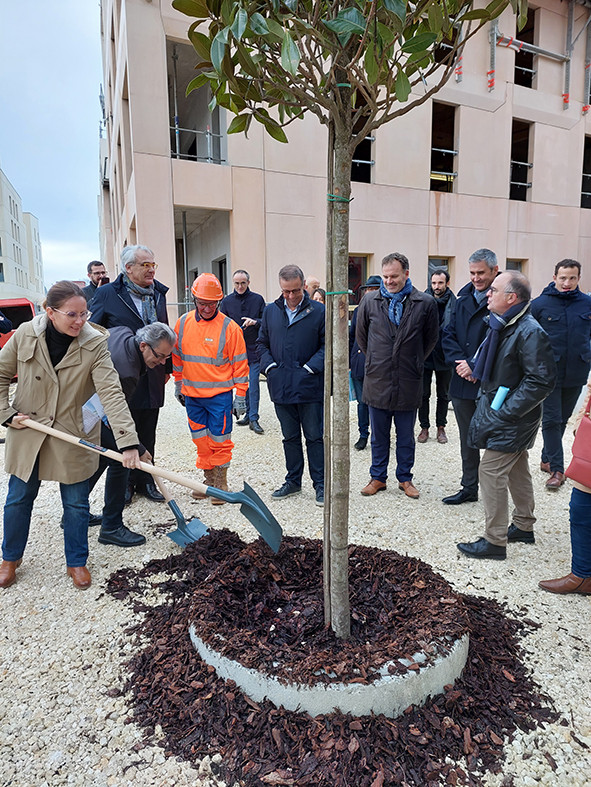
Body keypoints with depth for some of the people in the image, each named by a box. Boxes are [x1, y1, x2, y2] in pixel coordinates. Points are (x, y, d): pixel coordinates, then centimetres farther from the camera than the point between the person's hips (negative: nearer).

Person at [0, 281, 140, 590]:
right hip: (28, 432, 2)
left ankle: (76, 561, 31)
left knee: (76, 503, 9)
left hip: (74, 436, -2)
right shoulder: (25, 335, -11)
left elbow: (112, 393, -27)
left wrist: (128, 442, -36)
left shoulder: (95, 344, -19)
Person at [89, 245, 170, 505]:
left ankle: (145, 481, 26)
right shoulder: (107, 294, -6)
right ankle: (125, 482, 23)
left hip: (152, 380, 4)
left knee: (148, 435, 12)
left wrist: (167, 367, 17)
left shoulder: (158, 294, 9)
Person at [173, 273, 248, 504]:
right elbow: (177, 357, 14)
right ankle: (209, 480, 27)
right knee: (201, 440, 13)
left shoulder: (229, 327, -10)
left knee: (220, 440, 2)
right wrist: (178, 385, 17)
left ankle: (221, 483, 16)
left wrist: (240, 397, -5)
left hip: (219, 395, -4)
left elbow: (240, 364, -6)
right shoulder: (183, 323, 2)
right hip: (191, 395, 4)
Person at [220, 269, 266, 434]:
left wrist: (255, 322, -18)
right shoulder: (227, 301, 5)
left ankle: (253, 419, -3)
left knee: (253, 384, -6)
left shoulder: (257, 299, 1)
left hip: (254, 349, -2)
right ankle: (248, 413, 23)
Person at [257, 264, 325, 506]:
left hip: (310, 386, -4)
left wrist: (310, 367, -13)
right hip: (281, 386, 4)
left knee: (315, 437, 6)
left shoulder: (318, 311, -4)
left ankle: (320, 484, 18)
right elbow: (262, 343, 16)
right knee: (290, 437, 16)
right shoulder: (270, 311, 9)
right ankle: (293, 481, 29)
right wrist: (269, 366, 1)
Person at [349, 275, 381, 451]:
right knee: (362, 402, 11)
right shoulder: (358, 311, 11)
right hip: (359, 365, 4)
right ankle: (363, 435, 25)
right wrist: (348, 363, 12)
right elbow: (351, 337, 16)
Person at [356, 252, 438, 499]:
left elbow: (431, 338, 10)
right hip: (377, 381, 1)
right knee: (378, 435, 12)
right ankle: (378, 477, 27)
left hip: (408, 383, -1)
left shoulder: (425, 303, -3)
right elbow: (361, 335, 13)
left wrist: (414, 362, 11)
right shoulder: (370, 301, 1)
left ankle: (405, 478, 28)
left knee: (406, 436, 12)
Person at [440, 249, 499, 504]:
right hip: (462, 382, 6)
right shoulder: (464, 297, 11)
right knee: (467, 439, 16)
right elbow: (448, 334, 9)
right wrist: (461, 362, -6)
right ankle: (469, 488, 31)